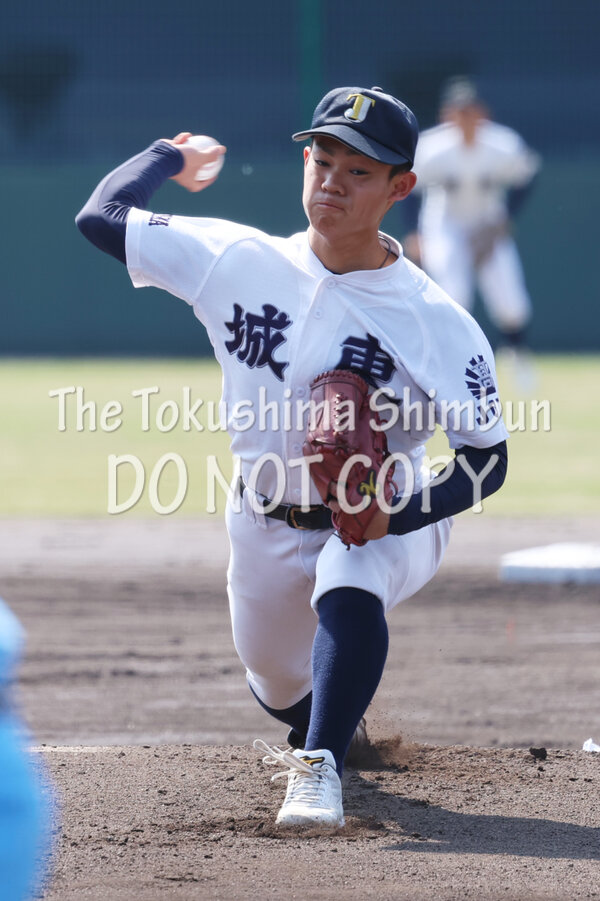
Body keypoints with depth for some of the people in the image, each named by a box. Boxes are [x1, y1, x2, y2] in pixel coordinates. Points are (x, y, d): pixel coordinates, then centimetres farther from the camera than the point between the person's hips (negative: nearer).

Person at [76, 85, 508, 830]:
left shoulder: (437, 324, -22)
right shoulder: (240, 262, -13)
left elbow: (487, 461, -19)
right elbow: (101, 217, -9)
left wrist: (395, 515, -35)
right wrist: (170, 155, 6)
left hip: (388, 523, -4)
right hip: (266, 525, 4)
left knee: (348, 589, -38)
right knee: (279, 688, 18)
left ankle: (320, 769, -34)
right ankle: (330, 723, 55)